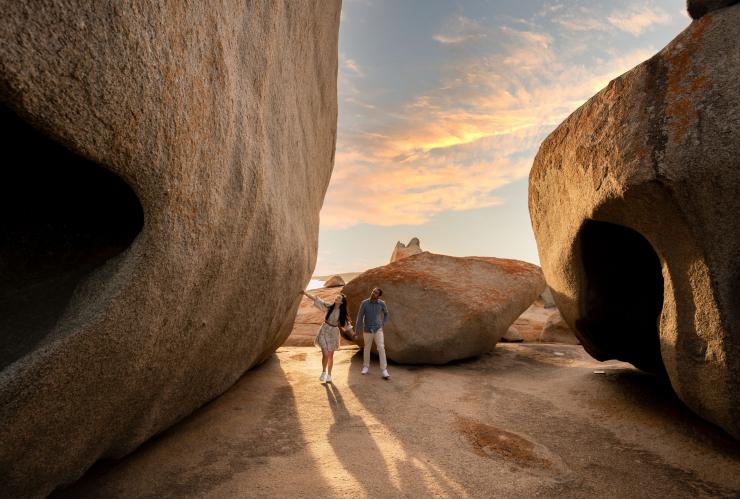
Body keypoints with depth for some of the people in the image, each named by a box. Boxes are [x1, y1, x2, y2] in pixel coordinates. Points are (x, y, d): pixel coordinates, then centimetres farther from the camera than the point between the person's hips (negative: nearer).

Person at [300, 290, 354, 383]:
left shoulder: (342, 313, -3)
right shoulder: (329, 307, -6)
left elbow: (346, 324, 4)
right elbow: (316, 300, -7)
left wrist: (352, 334, 0)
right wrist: (305, 293, -11)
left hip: (333, 333, 1)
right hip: (324, 331, -1)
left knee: (330, 356, 10)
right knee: (325, 354, -11)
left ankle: (329, 375, 26)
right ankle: (323, 372, 13)